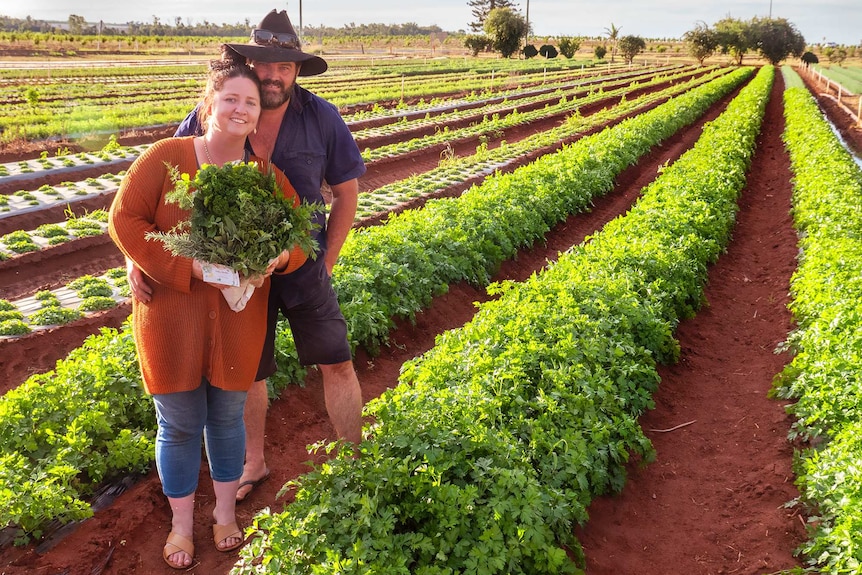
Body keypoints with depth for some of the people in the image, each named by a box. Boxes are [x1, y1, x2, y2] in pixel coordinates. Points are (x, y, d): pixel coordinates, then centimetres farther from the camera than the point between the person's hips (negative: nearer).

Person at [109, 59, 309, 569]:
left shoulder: (266, 175, -1)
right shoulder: (166, 157, -9)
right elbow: (125, 220, -10)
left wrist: (278, 257, -22)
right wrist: (187, 266, -20)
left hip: (236, 319, 2)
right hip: (171, 314, -2)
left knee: (228, 416, 16)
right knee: (180, 424, 9)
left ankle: (226, 512, 38)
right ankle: (182, 522, 31)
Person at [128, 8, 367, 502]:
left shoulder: (321, 118, -13)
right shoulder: (208, 119, -13)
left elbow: (347, 194, -1)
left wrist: (326, 265, -1)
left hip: (303, 268, 0)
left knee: (338, 364, 1)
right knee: (247, 372, 15)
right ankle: (254, 462, 37)